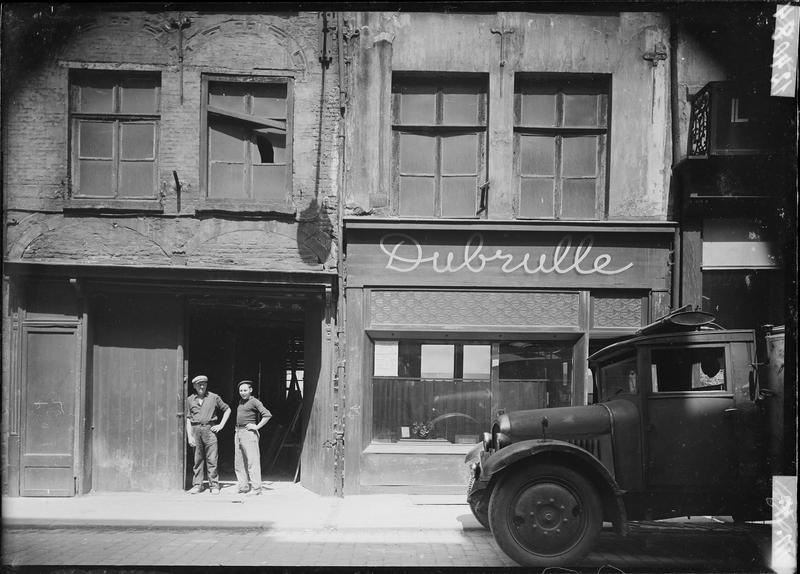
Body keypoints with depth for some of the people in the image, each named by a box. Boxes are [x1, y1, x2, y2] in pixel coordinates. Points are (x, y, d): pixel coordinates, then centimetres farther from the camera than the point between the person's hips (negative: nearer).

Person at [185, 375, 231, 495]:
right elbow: (188, 419, 9)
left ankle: (214, 485, 0)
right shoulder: (190, 400, 9)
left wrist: (221, 425, 6)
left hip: (209, 429, -2)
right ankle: (197, 485, 9)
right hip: (196, 430, 2)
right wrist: (189, 436, 1)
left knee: (212, 460, -5)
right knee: (197, 460, 3)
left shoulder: (214, 397, 6)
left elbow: (227, 409, 15)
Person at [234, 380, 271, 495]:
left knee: (252, 461, -10)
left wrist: (257, 427, -15)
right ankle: (243, 487, 12)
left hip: (249, 433, -9)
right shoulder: (241, 402, 18)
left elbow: (267, 415, -17)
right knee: (239, 463, 8)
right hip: (238, 433, 9)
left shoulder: (254, 401, -7)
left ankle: (256, 488, -11)